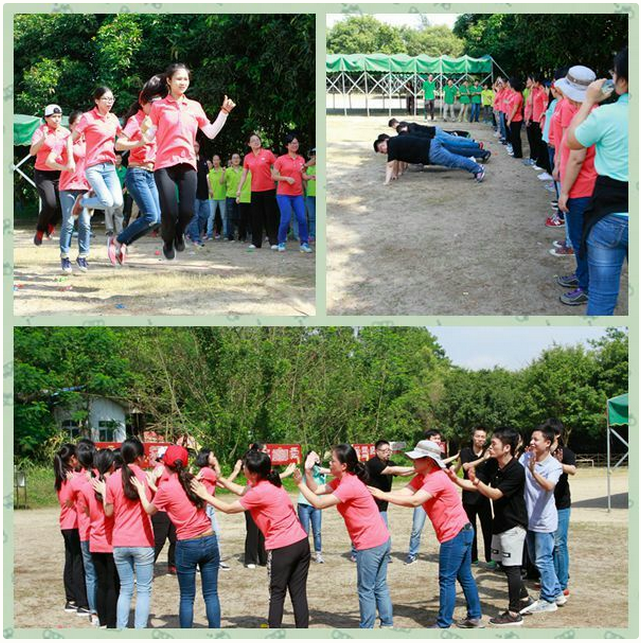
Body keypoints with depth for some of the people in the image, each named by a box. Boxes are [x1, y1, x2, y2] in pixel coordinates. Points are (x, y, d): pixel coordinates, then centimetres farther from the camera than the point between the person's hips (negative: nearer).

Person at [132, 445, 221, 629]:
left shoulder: (166, 488, -10)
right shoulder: (195, 481, 3)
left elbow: (150, 510, 7)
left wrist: (141, 491, 21)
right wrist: (155, 489, 18)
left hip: (187, 545, -4)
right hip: (209, 541, 4)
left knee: (187, 597, 7)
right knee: (211, 594, 9)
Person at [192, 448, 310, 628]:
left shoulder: (259, 493, -16)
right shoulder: (269, 481, 9)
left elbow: (228, 508, -4)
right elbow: (243, 491, 24)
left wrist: (205, 495, 6)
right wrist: (220, 479, 20)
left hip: (282, 549, -7)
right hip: (301, 542, 7)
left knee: (277, 595, 6)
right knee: (299, 593, 8)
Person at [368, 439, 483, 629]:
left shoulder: (437, 479, -23)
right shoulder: (421, 478, 7)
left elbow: (414, 501, -33)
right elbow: (404, 493, -5)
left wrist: (383, 496, -31)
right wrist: (378, 493, -20)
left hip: (455, 534, -10)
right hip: (462, 532, 10)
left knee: (447, 580, -4)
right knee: (464, 576, 17)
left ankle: (443, 624, 2)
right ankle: (475, 617, 26)